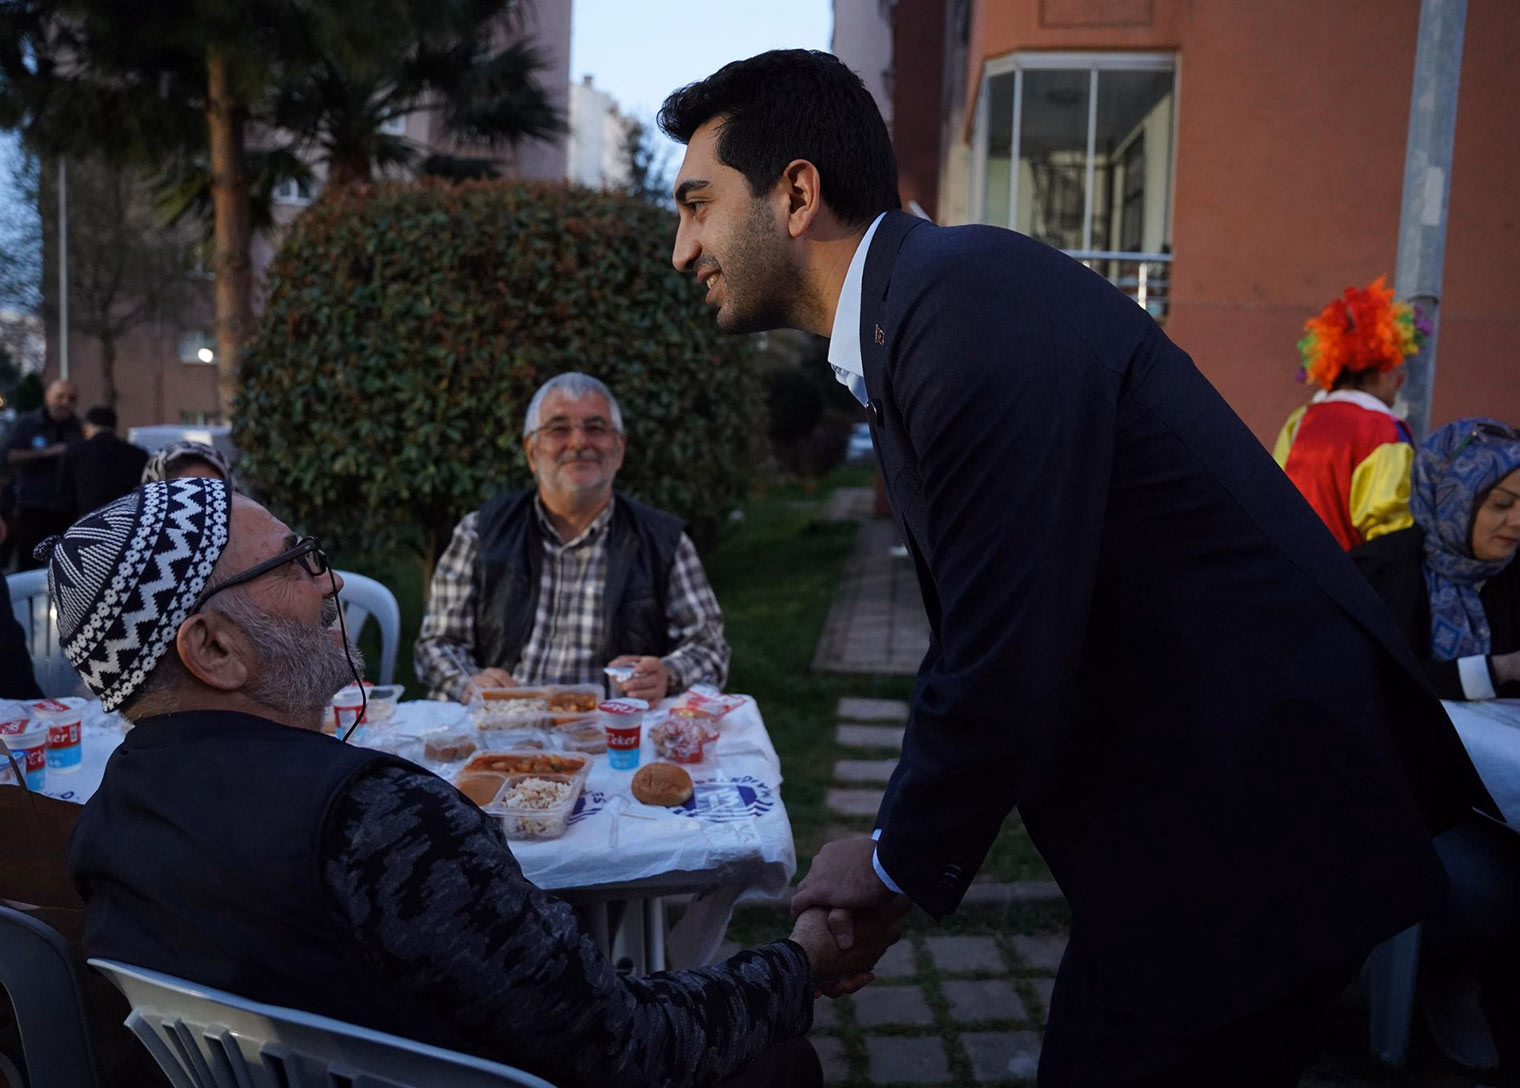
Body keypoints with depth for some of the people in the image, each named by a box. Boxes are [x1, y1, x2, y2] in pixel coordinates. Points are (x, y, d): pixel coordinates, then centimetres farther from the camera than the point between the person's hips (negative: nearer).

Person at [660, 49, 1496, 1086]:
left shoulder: (970, 300, -23)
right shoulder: (906, 314, 10)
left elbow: (1007, 660, -26)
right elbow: (972, 627, 14)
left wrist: (899, 863, -7)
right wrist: (895, 859, 12)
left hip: (1254, 802, -9)